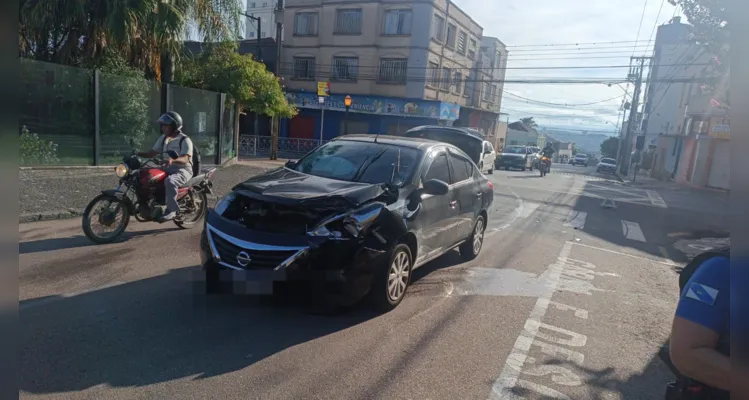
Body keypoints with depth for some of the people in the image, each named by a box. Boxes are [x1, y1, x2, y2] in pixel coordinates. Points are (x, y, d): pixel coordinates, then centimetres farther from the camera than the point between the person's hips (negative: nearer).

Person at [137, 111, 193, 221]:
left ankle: (171, 210, -30)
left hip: (183, 170, -8)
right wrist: (137, 154, -4)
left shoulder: (185, 140, -11)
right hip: (168, 169, 8)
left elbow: (185, 159, -23)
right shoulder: (163, 139, 13)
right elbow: (152, 153, 13)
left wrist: (173, 160, -43)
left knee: (170, 181, -38)